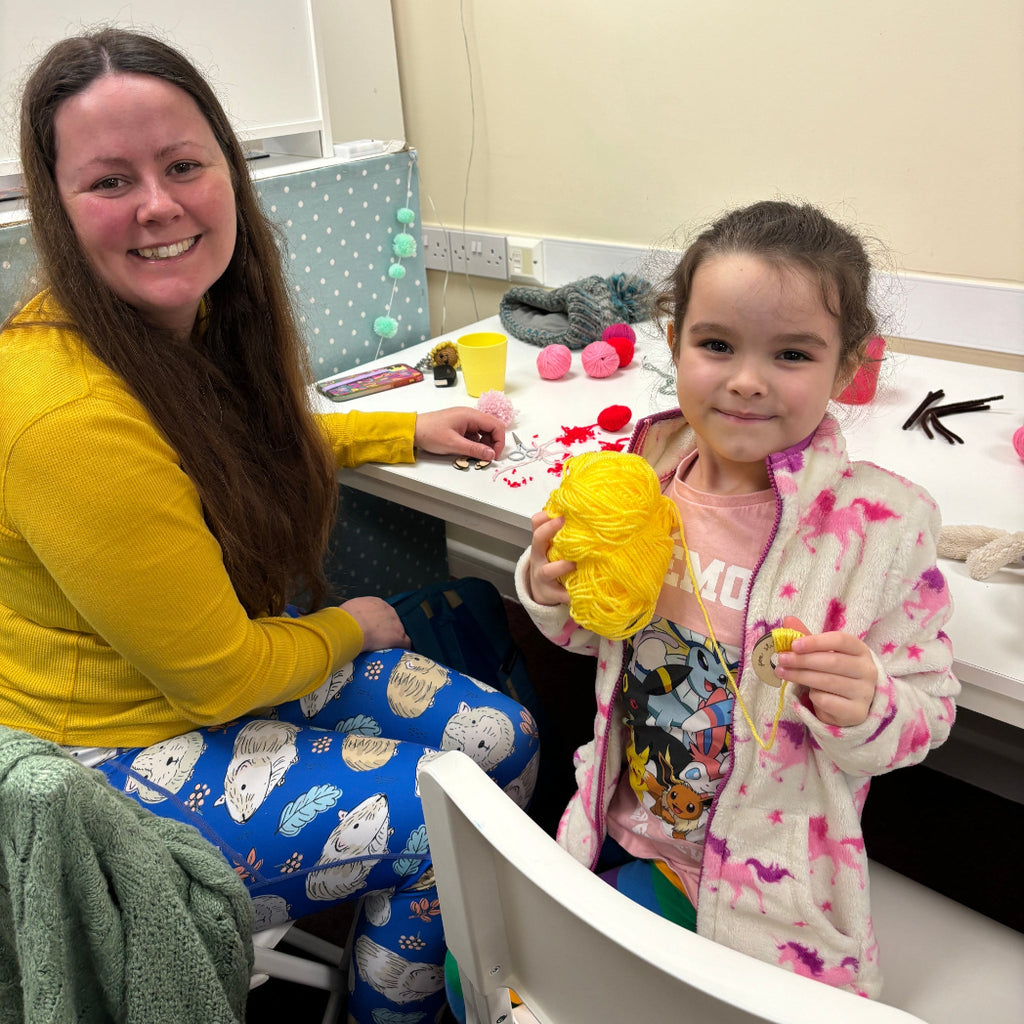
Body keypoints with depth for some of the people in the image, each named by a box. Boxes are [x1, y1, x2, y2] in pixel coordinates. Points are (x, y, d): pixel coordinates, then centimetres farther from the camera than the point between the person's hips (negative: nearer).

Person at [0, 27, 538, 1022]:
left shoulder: (194, 320, -5)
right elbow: (217, 676, -24)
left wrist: (409, 431, 13)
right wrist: (353, 626, -6)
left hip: (242, 653, 9)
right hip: (123, 750, -8)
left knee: (503, 742, 6)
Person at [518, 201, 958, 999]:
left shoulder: (880, 525, -22)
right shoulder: (650, 468, -9)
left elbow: (926, 714, -12)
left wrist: (863, 709, -33)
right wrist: (554, 596, -14)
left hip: (755, 878, -4)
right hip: (620, 828, 4)